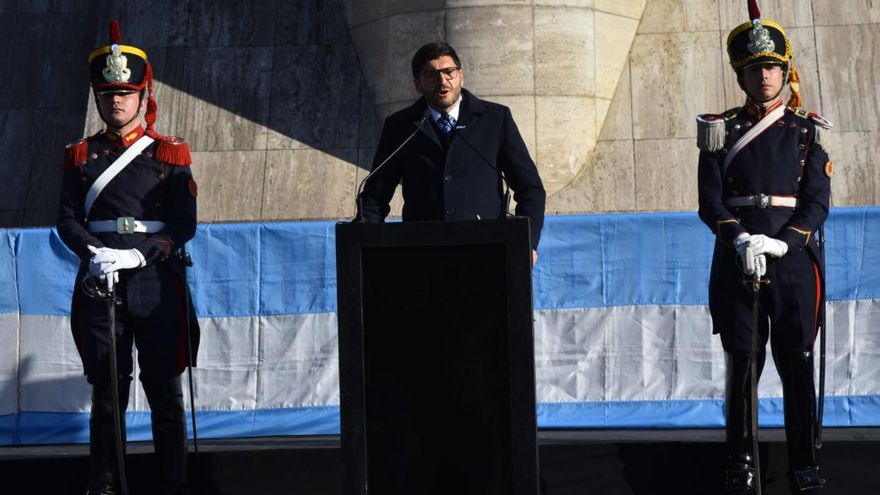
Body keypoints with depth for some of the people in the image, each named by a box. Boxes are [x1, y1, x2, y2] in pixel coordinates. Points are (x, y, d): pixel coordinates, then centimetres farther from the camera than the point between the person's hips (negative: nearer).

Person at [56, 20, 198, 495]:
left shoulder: (169, 154, 4)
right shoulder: (82, 156, 10)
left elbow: (185, 224, -3)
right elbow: (67, 220, 4)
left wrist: (139, 254, -17)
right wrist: (93, 253, -15)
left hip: (157, 282, -1)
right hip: (99, 283, 2)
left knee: (165, 391, 3)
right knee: (107, 390, 6)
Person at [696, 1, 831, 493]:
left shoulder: (806, 131, 7)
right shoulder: (722, 131, 7)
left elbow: (818, 202, -1)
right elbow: (710, 200, 1)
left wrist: (781, 243, -16)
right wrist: (740, 239, -17)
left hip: (794, 262, 0)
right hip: (738, 263, 0)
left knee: (798, 363, 2)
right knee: (742, 364, 3)